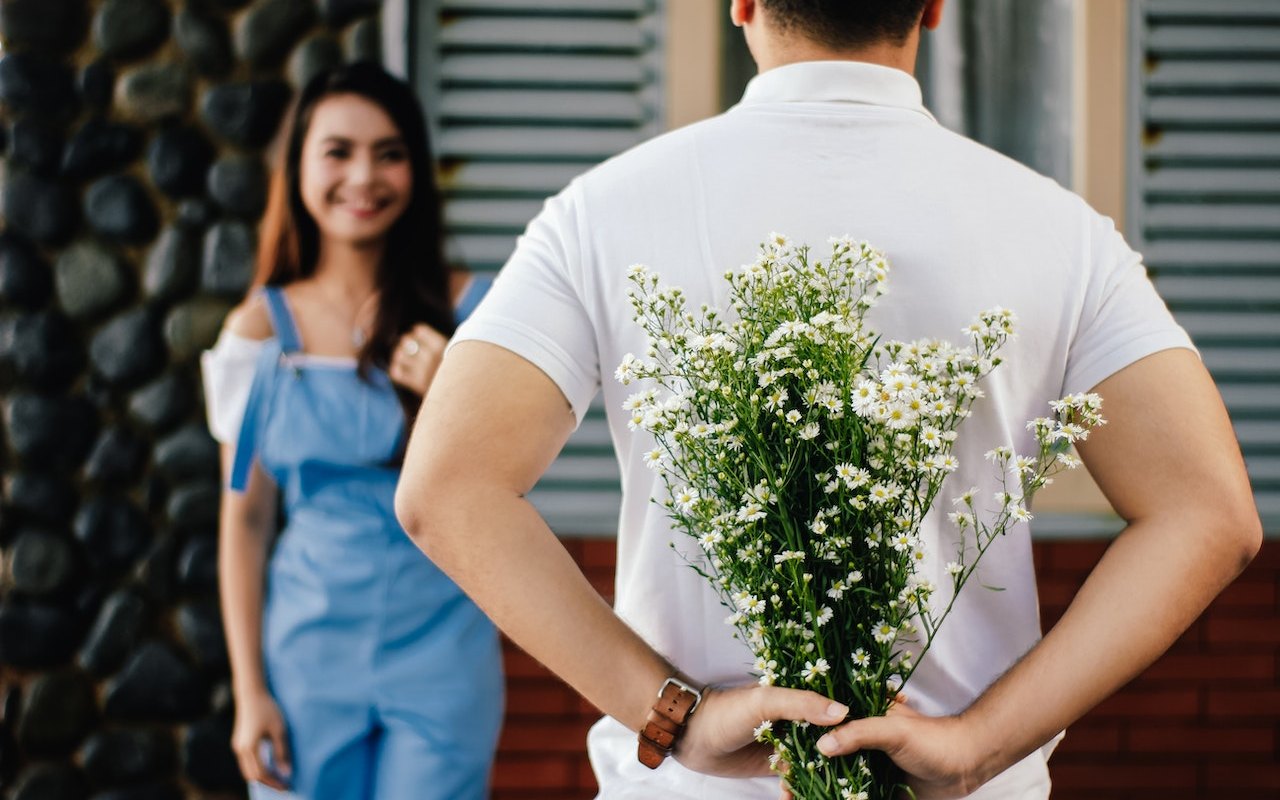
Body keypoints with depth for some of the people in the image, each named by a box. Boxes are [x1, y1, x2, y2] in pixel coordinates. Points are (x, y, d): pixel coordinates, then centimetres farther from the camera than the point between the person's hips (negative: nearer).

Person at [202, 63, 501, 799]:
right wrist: (250, 692, 0)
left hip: (440, 648, 0)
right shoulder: (264, 329, 0)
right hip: (310, 649, 1)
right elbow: (244, 519, 3)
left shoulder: (462, 312, 0)